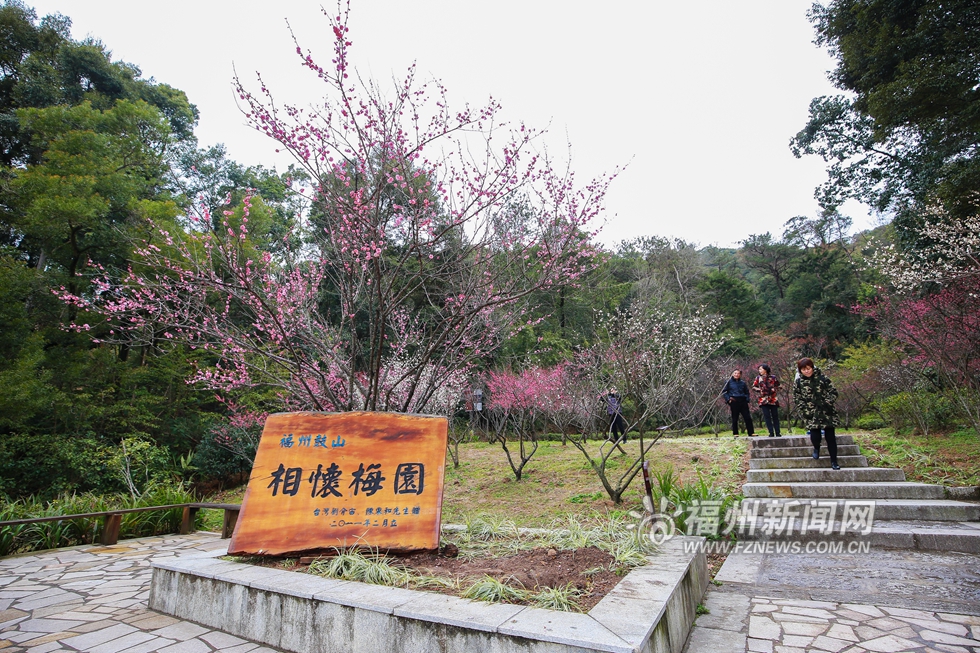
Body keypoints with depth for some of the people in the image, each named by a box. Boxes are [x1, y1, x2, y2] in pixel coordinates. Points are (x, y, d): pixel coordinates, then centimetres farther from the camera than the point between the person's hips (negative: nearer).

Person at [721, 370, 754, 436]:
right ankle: (735, 433, 9)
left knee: (747, 418, -1)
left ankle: (751, 432, 5)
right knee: (734, 419, 2)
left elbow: (747, 392, 21)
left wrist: (747, 399, 5)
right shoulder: (729, 382, 4)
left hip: (743, 402, 2)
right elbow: (724, 392, 5)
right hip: (734, 402, -2)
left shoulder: (743, 383, 11)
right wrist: (728, 399, -5)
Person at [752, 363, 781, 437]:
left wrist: (774, 389, -8)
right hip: (763, 400, 1)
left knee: (775, 416, 3)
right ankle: (771, 433, 0)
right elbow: (753, 386, 10)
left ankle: (777, 433, 9)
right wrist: (759, 390, -6)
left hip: (773, 399, -1)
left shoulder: (773, 377, 4)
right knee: (767, 417, -3)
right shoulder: (758, 378, 7)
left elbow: (778, 386, 11)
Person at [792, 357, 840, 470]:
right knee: (815, 437, -10)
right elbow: (797, 400, 2)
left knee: (830, 437, 2)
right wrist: (805, 412, -8)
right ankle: (816, 448, 26)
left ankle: (834, 462, 16)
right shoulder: (798, 383, 1)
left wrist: (827, 403, -13)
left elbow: (834, 392, 1)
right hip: (811, 415, 0)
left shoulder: (822, 378, -1)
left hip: (827, 413, 0)